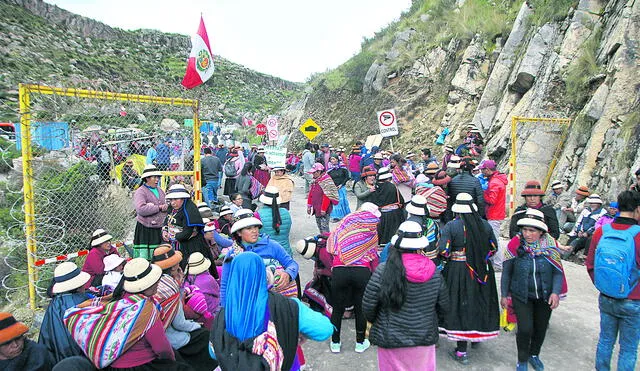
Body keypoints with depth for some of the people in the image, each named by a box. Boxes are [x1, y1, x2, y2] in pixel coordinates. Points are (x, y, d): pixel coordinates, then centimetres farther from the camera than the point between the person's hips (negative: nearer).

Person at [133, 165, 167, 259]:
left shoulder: (160, 190, 14)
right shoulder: (140, 192, -9)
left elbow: (165, 205, 23)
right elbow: (141, 209, -24)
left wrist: (166, 207, -2)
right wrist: (159, 207, -16)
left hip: (159, 229, 7)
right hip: (145, 230, -7)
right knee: (144, 257, -5)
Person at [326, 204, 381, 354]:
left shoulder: (345, 223, 16)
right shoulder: (372, 231, 15)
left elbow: (331, 247, 16)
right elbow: (374, 256, 13)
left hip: (339, 270, 0)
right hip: (362, 271, 0)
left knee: (337, 308, 14)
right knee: (361, 308, 17)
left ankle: (335, 343, 28)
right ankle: (360, 343, 31)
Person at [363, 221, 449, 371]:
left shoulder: (383, 271, -18)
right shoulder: (434, 272, -9)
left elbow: (368, 306, -12)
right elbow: (444, 307, 3)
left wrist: (374, 320, 10)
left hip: (391, 340, -2)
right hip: (425, 341, 3)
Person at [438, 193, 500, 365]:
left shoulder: (451, 226, -14)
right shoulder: (485, 224, 1)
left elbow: (443, 251, -19)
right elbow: (493, 248, 9)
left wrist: (452, 256, 2)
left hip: (458, 272, -4)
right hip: (482, 271, 4)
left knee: (460, 306, 3)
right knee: (480, 302, 22)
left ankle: (461, 351, 10)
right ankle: (478, 335, 43)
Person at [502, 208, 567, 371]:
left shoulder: (550, 245, -10)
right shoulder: (515, 244, -14)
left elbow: (558, 271, -4)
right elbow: (506, 272, -5)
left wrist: (556, 292, -17)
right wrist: (504, 295, -1)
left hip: (545, 296, 3)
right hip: (521, 296, -2)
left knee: (541, 327, 18)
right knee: (525, 329, -7)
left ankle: (534, 355, 46)